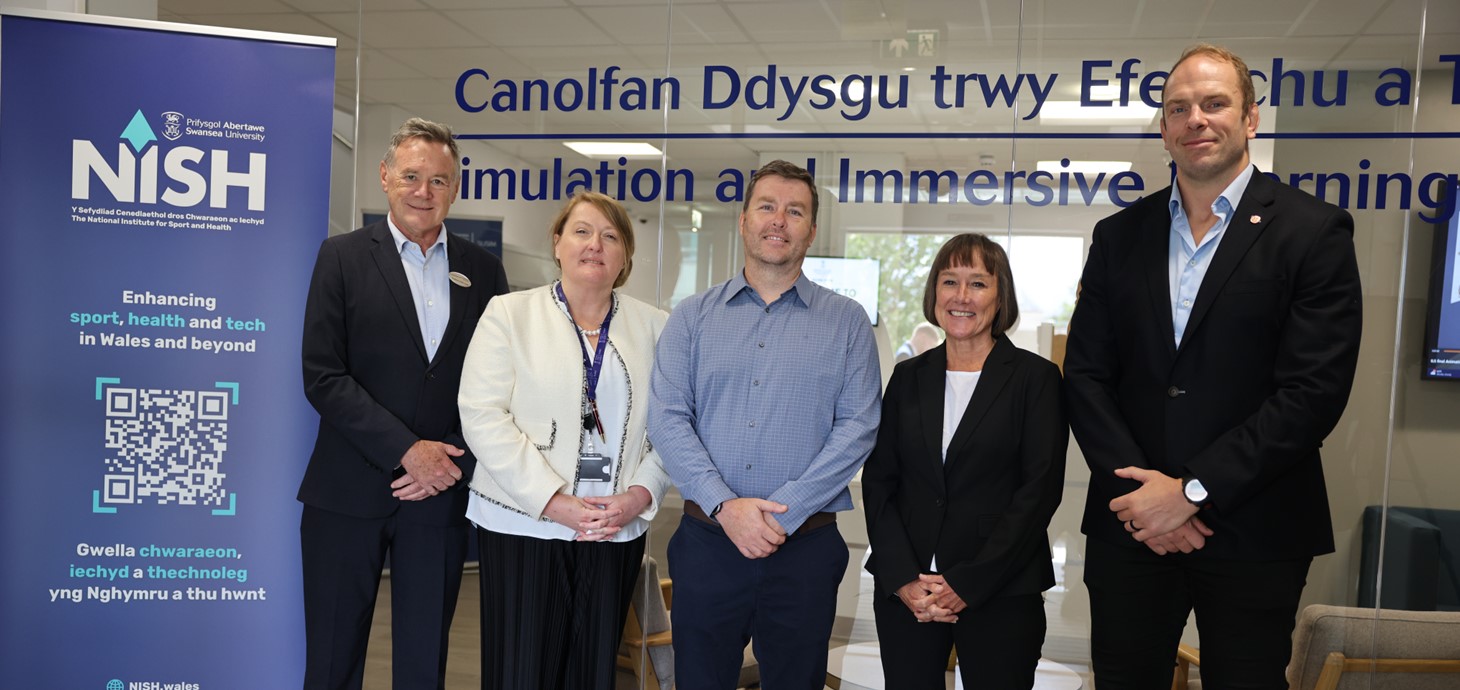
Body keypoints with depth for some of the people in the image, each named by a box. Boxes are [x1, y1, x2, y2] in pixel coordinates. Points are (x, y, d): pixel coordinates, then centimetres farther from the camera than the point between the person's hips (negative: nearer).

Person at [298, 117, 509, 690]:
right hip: (348, 492, -1)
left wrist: (454, 461, -7)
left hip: (442, 492, 2)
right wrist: (407, 450, -13)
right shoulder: (343, 256, 1)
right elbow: (322, 376, -7)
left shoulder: (482, 269, 8)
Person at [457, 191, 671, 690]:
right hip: (524, 524, -2)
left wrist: (642, 494, -12)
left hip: (619, 531, 2)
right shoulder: (509, 314, 2)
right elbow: (482, 416, -7)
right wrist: (553, 501, -14)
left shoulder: (655, 327, 8)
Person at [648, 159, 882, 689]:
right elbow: (667, 419, -2)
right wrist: (725, 505, -14)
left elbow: (858, 426, -4)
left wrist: (782, 512, -13)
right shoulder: (692, 317, 7)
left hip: (805, 546, 0)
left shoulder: (847, 322, 4)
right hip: (706, 541, 1)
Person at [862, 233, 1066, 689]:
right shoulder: (909, 377, 8)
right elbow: (877, 482, 5)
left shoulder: (1035, 377, -1)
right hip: (905, 592, 3)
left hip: (1000, 594, -2)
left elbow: (1040, 490, -7)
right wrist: (902, 578, -7)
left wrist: (967, 584, -12)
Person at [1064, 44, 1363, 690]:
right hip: (1128, 527, 3)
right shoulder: (1119, 236, 7)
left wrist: (1191, 490, -15)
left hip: (1254, 536, -2)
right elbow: (1085, 374, 3)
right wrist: (1138, 489, -10)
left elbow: (1314, 391, -12)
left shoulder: (1314, 232, -4)